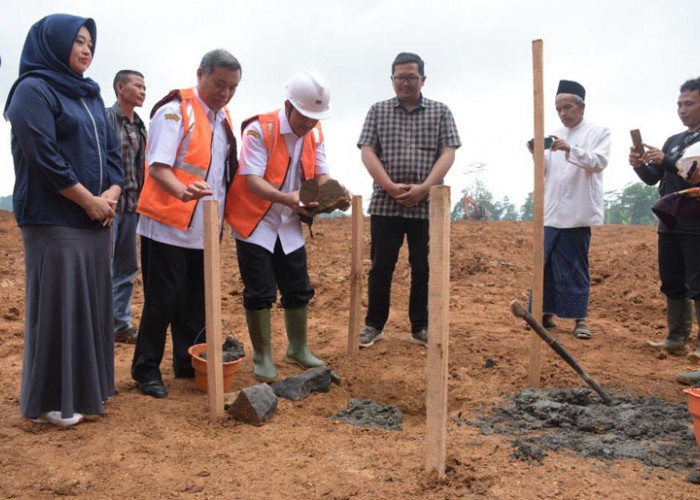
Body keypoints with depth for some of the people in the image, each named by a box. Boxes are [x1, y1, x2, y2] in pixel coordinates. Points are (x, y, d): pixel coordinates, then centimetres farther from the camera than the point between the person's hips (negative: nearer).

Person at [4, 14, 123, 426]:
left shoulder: (91, 96, 17)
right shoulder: (33, 90, -6)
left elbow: (112, 152, 14)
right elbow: (44, 156, -16)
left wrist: (111, 196, -3)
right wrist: (90, 201, -13)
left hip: (95, 219, 8)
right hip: (53, 220, -8)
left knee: (92, 303, 11)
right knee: (58, 305, -2)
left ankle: (86, 387, 24)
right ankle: (51, 400, 11)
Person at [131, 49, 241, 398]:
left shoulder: (223, 118, 14)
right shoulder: (175, 111, -10)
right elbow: (158, 166, -20)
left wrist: (221, 214, 16)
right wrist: (181, 190, -39)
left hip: (203, 228, 7)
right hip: (169, 225, -7)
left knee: (195, 302, 13)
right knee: (163, 300, -2)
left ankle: (188, 363, 26)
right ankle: (146, 369, 13)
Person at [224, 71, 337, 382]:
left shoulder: (314, 134, 1)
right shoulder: (259, 130, -19)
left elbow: (321, 174, 1)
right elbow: (252, 181, -25)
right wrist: (287, 198, -42)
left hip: (289, 225, 6)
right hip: (255, 223, -6)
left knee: (299, 291, 11)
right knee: (259, 294, -2)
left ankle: (298, 349, 29)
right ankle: (262, 357, 13)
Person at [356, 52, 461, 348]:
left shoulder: (440, 112, 9)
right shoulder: (378, 111, 10)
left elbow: (448, 154, 0)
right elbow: (367, 152, 1)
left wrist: (424, 187, -14)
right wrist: (391, 186, -13)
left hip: (427, 205, 0)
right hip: (385, 204, 0)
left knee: (424, 268, 4)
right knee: (381, 267, 4)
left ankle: (420, 327, 17)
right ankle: (374, 324, 18)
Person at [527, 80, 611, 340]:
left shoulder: (599, 132, 4)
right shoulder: (555, 136, 16)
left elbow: (600, 161, -11)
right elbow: (545, 171, 13)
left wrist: (570, 150, -24)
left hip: (577, 212, -4)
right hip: (551, 212, 4)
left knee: (575, 268, -1)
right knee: (546, 265, 5)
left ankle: (580, 318, 6)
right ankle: (548, 313, 14)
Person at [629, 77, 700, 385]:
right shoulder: (673, 141, 16)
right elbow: (653, 179, 13)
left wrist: (666, 161, -23)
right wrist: (640, 165, -6)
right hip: (669, 224, 7)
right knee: (673, 286, 10)